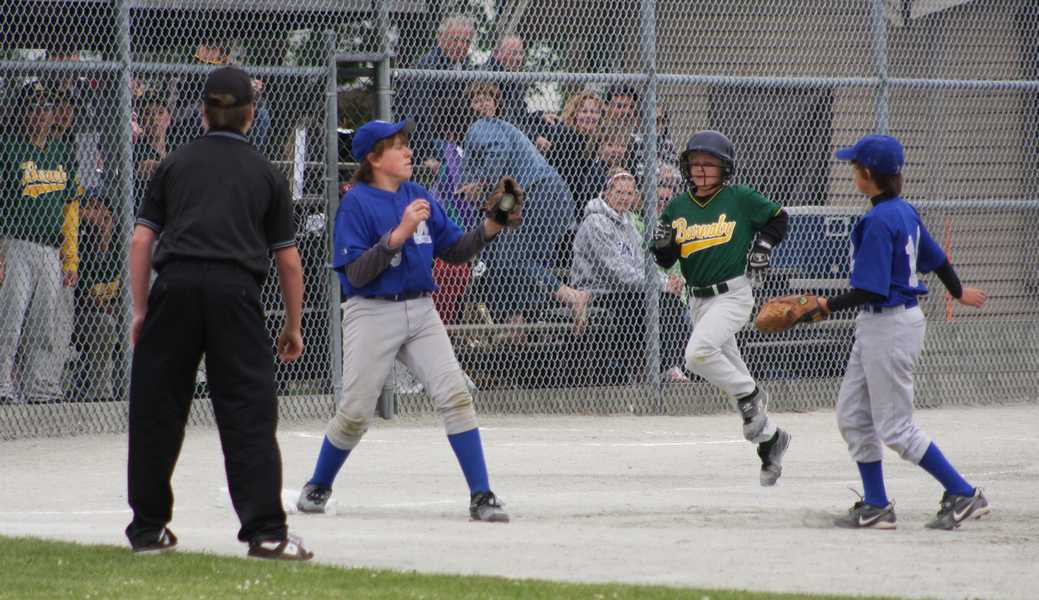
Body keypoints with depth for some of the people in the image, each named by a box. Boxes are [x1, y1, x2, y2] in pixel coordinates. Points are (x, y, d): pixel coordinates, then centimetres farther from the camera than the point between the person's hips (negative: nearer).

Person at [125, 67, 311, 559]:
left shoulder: (175, 164, 16)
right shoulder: (265, 173, 15)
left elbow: (141, 241, 8)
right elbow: (288, 260, 14)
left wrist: (140, 310, 11)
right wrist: (293, 326, 23)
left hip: (175, 285, 1)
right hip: (235, 290, -1)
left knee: (156, 409, 10)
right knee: (249, 412, -1)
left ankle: (148, 528, 17)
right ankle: (265, 531, -9)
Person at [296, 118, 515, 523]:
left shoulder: (419, 197, 9)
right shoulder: (357, 203, -10)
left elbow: (455, 251, 11)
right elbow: (355, 273, -17)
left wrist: (490, 227, -5)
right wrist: (399, 234, -24)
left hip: (420, 311, 5)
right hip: (372, 315, -5)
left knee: (455, 395, -10)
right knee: (355, 413, 2)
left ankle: (481, 497, -10)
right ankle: (317, 488, 27)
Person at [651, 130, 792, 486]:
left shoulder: (740, 199, -4)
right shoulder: (678, 207, 7)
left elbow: (777, 217, 10)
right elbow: (665, 260, 9)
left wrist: (763, 244, -4)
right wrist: (662, 243, -11)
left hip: (733, 294, -6)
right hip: (699, 300, 6)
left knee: (698, 353, -29)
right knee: (731, 376, 10)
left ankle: (751, 397, -8)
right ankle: (769, 437, 26)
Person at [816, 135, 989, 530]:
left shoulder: (878, 222, -21)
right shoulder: (905, 212, 7)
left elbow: (870, 290, -25)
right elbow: (935, 258, 20)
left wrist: (828, 307, -19)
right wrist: (959, 292, 37)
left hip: (889, 325, -10)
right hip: (874, 327, 10)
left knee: (895, 427, -3)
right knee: (852, 415, 12)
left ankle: (963, 495, 3)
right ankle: (876, 507, 16)